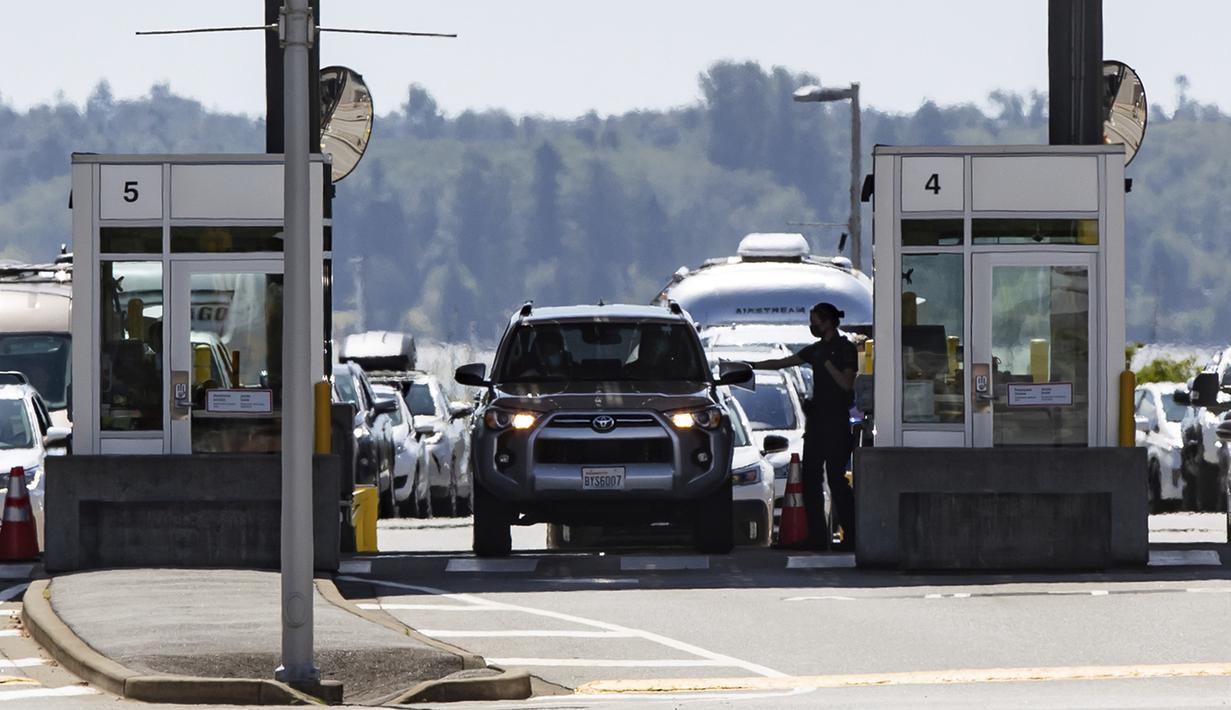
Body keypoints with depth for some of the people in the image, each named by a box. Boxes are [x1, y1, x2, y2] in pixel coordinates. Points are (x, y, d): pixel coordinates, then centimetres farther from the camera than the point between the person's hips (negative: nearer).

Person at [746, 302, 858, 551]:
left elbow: (846, 383, -13)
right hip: (816, 418, 8)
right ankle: (817, 536, 4)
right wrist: (750, 366, 21)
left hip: (836, 420, -8)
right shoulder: (815, 350, 18)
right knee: (811, 479, 3)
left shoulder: (845, 349, -3)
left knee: (836, 478, -12)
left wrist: (827, 362, -16)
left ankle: (850, 536, -10)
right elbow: (781, 363, 23)